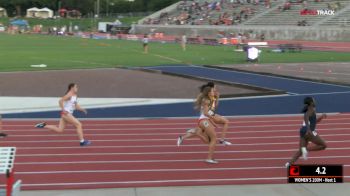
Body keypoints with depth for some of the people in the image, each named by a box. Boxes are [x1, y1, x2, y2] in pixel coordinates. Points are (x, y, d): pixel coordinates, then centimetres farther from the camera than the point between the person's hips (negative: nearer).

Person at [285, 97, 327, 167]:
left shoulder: (310, 110, 22)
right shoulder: (312, 109, -6)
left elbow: (314, 121, 34)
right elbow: (306, 117, -26)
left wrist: (321, 117, 19)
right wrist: (308, 129, -34)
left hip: (303, 131, 9)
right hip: (308, 131, -9)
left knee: (300, 151, 8)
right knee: (323, 145, 1)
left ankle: (289, 163, -7)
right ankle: (306, 149, -12)